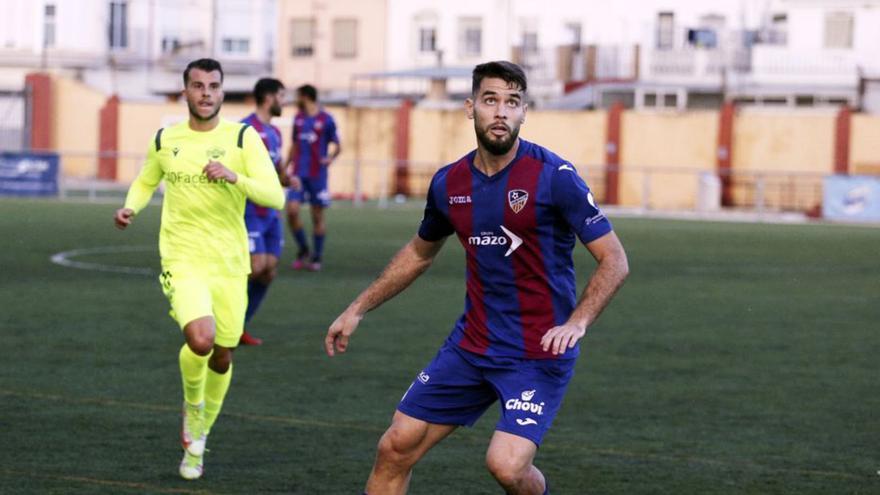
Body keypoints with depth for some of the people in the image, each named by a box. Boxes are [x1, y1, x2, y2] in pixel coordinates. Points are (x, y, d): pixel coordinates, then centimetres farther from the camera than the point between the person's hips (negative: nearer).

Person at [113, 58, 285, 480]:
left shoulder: (243, 138, -4)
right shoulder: (165, 140, 3)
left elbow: (275, 196, -11)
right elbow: (146, 181, 23)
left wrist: (234, 176, -28)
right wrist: (130, 208, 1)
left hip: (230, 265, 1)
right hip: (182, 260, -1)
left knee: (222, 357, 10)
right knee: (200, 338, -26)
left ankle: (197, 441, 34)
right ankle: (192, 406, 6)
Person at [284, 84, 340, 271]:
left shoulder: (326, 120, -3)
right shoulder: (298, 118, 12)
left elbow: (337, 146, 0)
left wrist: (331, 157, -19)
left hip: (317, 175, -4)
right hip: (299, 174, 4)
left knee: (317, 216, 2)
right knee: (292, 210, -10)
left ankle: (316, 257, 13)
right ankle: (302, 250, 8)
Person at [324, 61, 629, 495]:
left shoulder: (554, 177, -14)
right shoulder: (449, 182, 3)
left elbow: (614, 260, -13)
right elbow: (419, 252, 23)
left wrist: (576, 323, -27)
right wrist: (357, 309, 23)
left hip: (538, 353, -5)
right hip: (471, 345, 6)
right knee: (395, 448, 3)